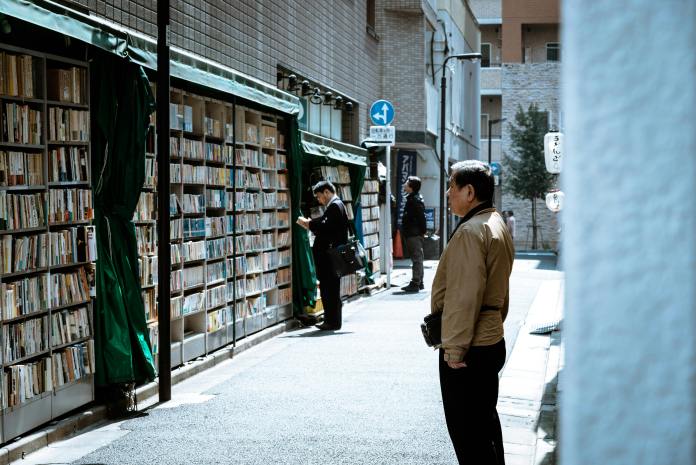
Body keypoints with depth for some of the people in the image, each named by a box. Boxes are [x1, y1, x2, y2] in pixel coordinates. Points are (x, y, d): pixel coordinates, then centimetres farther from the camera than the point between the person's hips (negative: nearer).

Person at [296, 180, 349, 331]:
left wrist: (308, 223, -14)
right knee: (329, 289, 13)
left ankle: (333, 322, -1)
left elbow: (326, 226, -24)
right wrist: (310, 224, 4)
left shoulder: (335, 206, -13)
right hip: (328, 255, 10)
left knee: (330, 290, -5)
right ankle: (331, 320, 18)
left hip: (330, 255, -10)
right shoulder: (334, 206, 19)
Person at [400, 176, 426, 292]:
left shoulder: (416, 200, -15)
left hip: (414, 234, -11)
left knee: (416, 258, -8)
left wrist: (422, 231, -17)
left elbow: (421, 217, -19)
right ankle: (418, 282, 22)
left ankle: (415, 283, -8)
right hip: (412, 234, 11)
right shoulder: (412, 198, 16)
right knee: (417, 258, 15)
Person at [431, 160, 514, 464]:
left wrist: (454, 349, -20)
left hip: (468, 350, -10)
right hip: (492, 341, 10)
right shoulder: (498, 225, 14)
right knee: (486, 419, 20)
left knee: (466, 431, -3)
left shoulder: (470, 231, -19)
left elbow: (464, 297, -23)